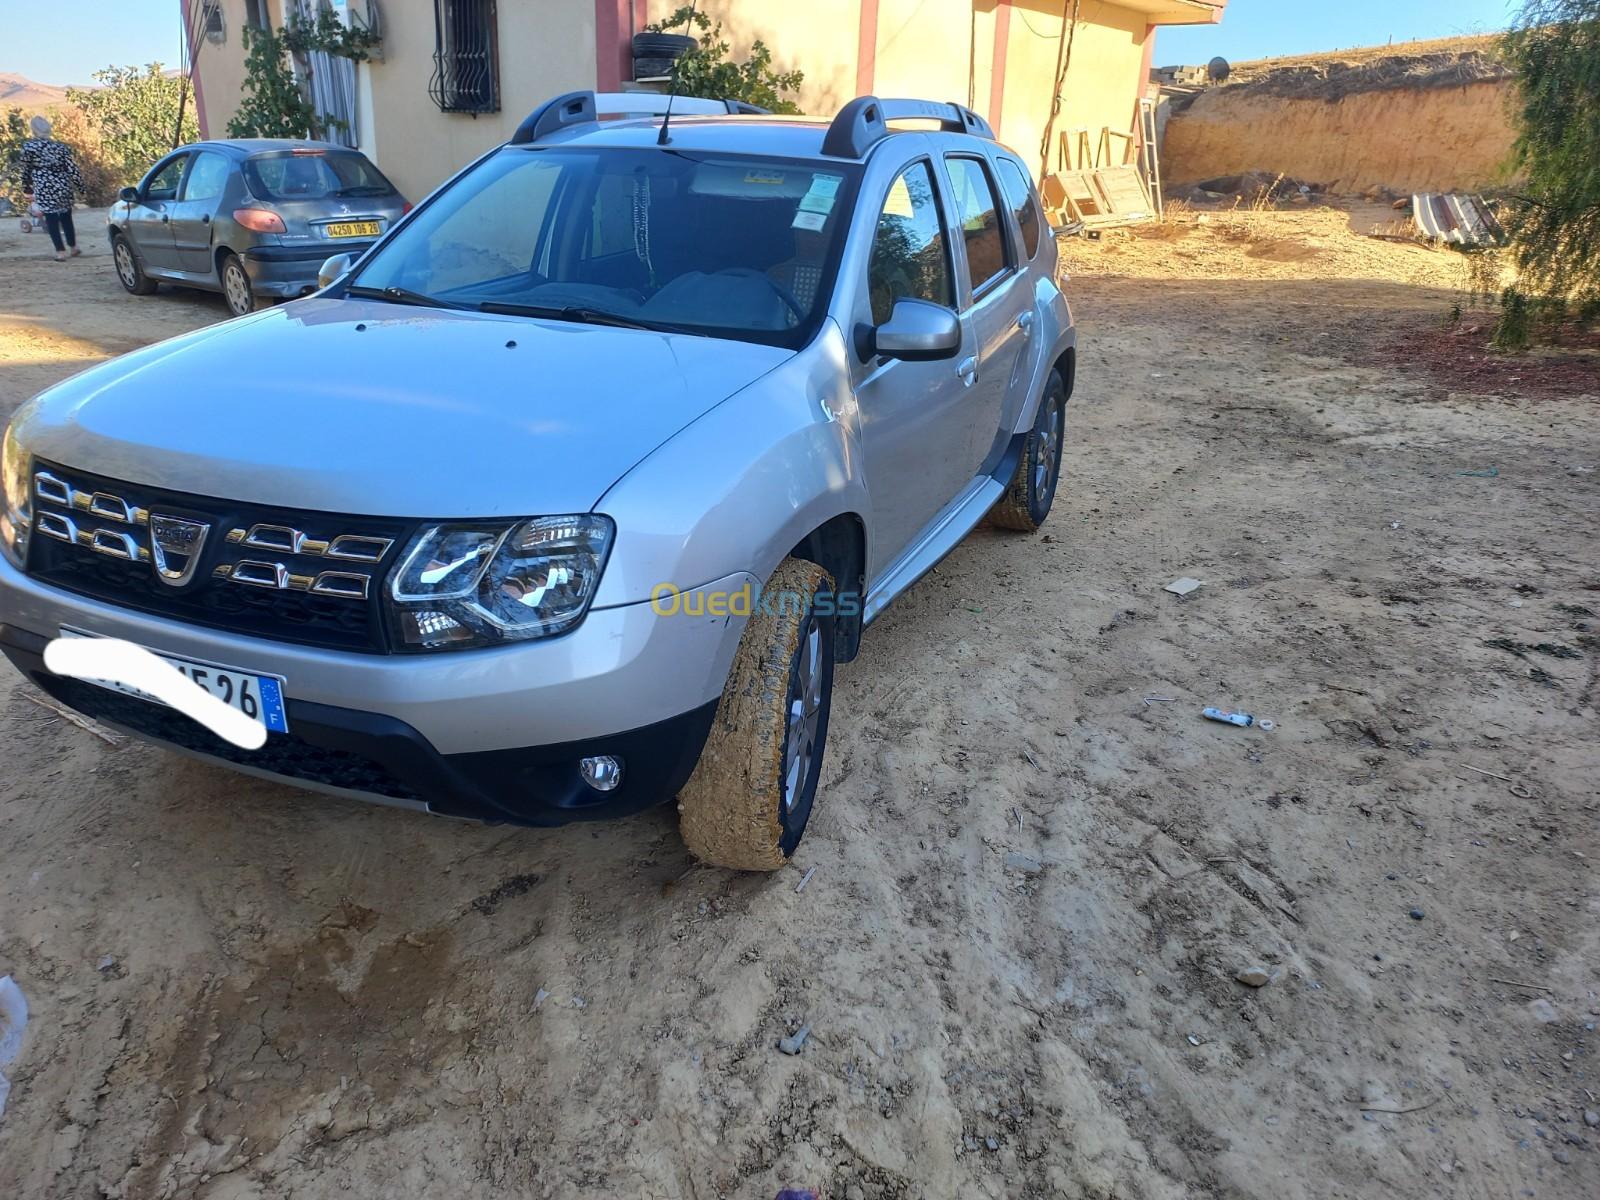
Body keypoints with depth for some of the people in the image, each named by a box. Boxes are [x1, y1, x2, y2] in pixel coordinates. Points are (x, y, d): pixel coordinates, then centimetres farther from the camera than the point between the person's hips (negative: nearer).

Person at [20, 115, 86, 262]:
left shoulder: (28, 146, -6)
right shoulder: (61, 146, -1)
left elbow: (26, 171, 1)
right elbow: (72, 169, -3)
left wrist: (27, 189, 13)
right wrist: (81, 187, 8)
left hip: (43, 189, -3)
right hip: (63, 187, 3)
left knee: (51, 220, 3)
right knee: (66, 218, 18)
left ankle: (61, 252, 0)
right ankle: (74, 248, 26)